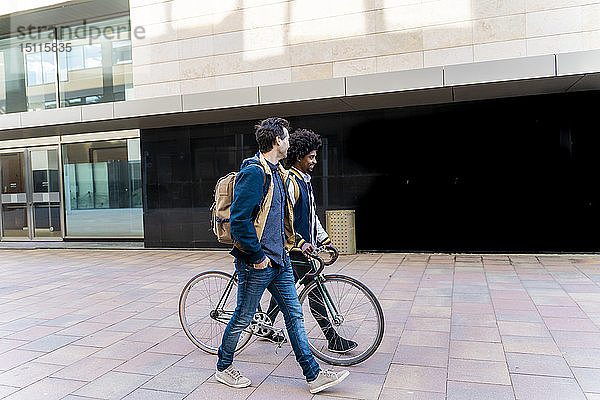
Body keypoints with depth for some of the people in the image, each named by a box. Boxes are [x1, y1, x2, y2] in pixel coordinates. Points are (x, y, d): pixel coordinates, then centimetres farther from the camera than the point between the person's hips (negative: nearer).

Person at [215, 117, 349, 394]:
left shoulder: (277, 172, 14)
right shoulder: (254, 172, -18)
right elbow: (239, 220, -24)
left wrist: (293, 242, 19)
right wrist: (257, 256, -19)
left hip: (279, 260, 9)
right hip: (258, 263, -9)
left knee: (294, 314, 10)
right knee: (243, 318, 8)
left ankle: (314, 375, 18)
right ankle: (223, 368, 31)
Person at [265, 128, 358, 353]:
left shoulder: (305, 181, 16)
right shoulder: (290, 182, -16)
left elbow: (312, 215, 21)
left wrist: (324, 240, 18)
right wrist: (300, 243, -27)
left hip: (305, 245, 10)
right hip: (295, 247, -10)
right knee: (315, 291, -4)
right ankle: (332, 339, 5)